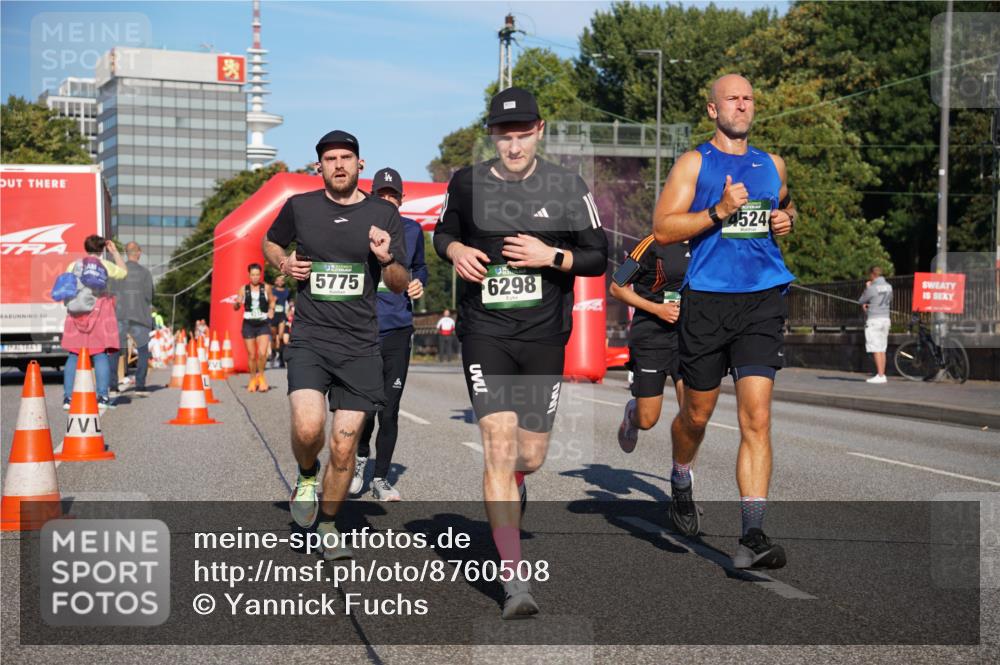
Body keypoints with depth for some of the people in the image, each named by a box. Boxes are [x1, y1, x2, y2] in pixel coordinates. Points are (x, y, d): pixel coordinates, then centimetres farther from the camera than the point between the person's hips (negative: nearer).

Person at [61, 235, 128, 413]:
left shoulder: (73, 266, 6)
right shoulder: (105, 265, 3)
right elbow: (124, 272, 20)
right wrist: (115, 252, 23)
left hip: (77, 313, 2)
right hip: (99, 312, -2)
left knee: (74, 355, 5)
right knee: (100, 355, -1)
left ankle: (68, 397, 3)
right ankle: (103, 397, -6)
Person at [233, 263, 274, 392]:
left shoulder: (266, 287, 2)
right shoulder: (244, 289, 4)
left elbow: (271, 300, 18)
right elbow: (236, 307, 7)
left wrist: (271, 309, -2)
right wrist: (237, 303, -16)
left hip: (263, 324, -1)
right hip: (248, 324, 1)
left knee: (262, 353, -15)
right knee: (251, 355, 6)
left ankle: (260, 375, 10)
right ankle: (253, 379, 24)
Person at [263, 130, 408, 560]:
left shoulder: (384, 214, 5)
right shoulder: (299, 207, 5)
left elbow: (400, 286, 9)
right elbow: (270, 242, 24)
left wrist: (387, 259, -13)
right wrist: (284, 263, 2)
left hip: (360, 346, 1)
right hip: (309, 338, -1)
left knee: (345, 446, 2)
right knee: (308, 427, -23)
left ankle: (327, 524, 25)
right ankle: (306, 476, 12)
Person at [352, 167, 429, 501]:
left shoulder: (412, 230, 9)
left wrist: (419, 283, 4)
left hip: (398, 330, 2)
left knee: (390, 410, 3)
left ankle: (381, 478, 16)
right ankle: (361, 455, 28)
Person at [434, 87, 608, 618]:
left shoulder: (568, 188, 1)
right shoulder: (466, 184, 2)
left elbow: (598, 257, 4)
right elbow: (443, 235, 18)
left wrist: (551, 256, -14)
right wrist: (455, 251, -5)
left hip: (544, 336, 1)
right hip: (484, 332, -1)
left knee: (530, 455, 7)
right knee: (499, 442, -15)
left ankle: (510, 482, 49)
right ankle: (514, 581, -13)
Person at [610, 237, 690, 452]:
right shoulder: (653, 244, -8)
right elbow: (617, 287, -6)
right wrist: (656, 308, -14)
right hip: (650, 336, -3)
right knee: (647, 420, 4)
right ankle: (631, 413, 40)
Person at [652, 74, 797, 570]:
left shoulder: (772, 165, 15)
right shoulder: (694, 163, 2)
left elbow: (786, 207, 34)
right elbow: (662, 229, -5)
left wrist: (786, 220, 10)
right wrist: (718, 212, -17)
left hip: (762, 301, 2)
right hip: (707, 300, -2)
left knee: (757, 416, -9)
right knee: (697, 412, 11)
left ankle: (752, 535, -11)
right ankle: (680, 483, 42)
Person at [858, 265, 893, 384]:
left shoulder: (872, 288, -14)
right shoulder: (888, 287, 8)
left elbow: (861, 301, -2)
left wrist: (866, 288, 8)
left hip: (873, 320, -7)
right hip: (885, 318, 7)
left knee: (876, 349, -6)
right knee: (882, 349, 11)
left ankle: (880, 375, -10)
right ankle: (882, 375, 13)